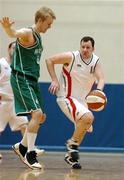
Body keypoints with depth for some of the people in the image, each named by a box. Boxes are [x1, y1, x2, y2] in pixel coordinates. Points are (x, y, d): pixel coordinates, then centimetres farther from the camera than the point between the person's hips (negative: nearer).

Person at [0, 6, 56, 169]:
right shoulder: (27, 34, -13)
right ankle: (30, 154, -13)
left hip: (32, 81, 10)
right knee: (37, 113, -19)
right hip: (21, 79, -10)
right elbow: (13, 34, -37)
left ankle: (22, 147, 26)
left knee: (41, 117, 12)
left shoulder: (38, 36, 16)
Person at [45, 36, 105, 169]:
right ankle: (72, 143, -10)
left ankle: (71, 155, 33)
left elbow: (101, 78, -15)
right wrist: (54, 80, -17)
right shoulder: (71, 57, -17)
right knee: (88, 117, -28)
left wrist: (98, 91, -37)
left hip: (82, 99, 7)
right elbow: (49, 61, -10)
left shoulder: (96, 61, -2)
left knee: (82, 129, 16)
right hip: (66, 97, -7)